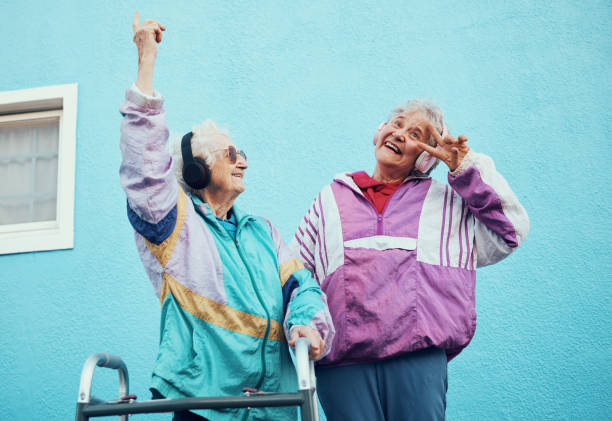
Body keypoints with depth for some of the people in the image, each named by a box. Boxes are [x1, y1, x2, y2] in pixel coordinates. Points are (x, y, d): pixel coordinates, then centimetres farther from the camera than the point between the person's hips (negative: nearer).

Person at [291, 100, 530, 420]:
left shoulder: (447, 201, 21)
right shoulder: (331, 198, 21)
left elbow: (510, 231, 13)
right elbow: (294, 272, 20)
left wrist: (468, 169, 9)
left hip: (418, 355, 0)